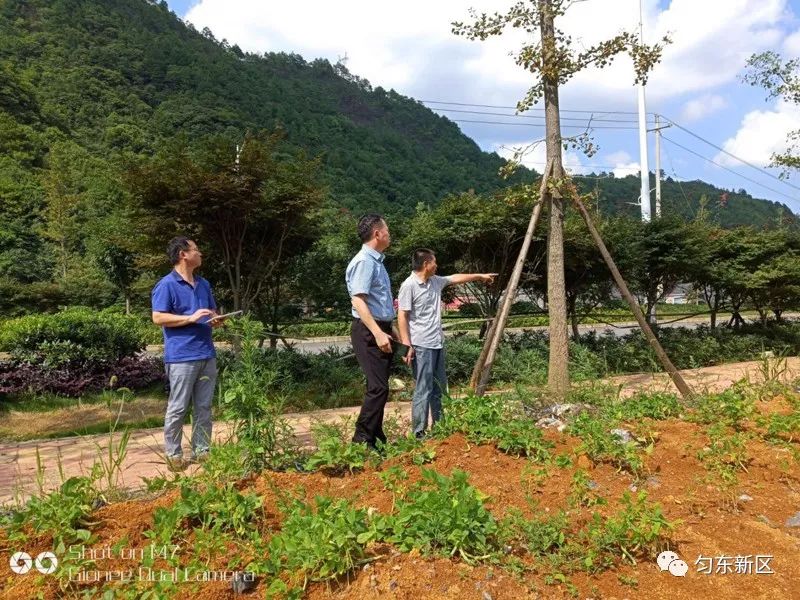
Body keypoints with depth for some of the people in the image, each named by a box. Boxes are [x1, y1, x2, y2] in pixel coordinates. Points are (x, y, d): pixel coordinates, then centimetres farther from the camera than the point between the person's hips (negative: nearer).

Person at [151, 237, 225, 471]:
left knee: (204, 407, 10)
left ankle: (201, 451, 20)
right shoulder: (166, 285, -7)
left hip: (207, 355, 7)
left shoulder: (204, 284, 16)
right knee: (178, 408, 0)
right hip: (181, 357, -7)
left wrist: (216, 320, 1)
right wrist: (191, 318, -19)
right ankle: (173, 455, 12)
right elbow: (158, 318, -13)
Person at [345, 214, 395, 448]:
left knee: (379, 385, 14)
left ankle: (376, 435, 23)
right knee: (378, 387, -11)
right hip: (369, 332, -10)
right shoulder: (364, 262, -15)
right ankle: (362, 439, -3)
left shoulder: (376, 261, 15)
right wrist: (378, 333, -29)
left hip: (381, 329, 10)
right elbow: (357, 300, -24)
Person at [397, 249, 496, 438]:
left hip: (437, 343, 9)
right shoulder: (409, 285, -14)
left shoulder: (436, 281, 10)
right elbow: (402, 316, -16)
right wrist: (406, 345, -19)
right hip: (421, 346, -9)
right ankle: (419, 432, 0)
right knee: (423, 390, -7)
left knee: (439, 387, 16)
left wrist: (480, 276, 36)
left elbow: (456, 278, 27)